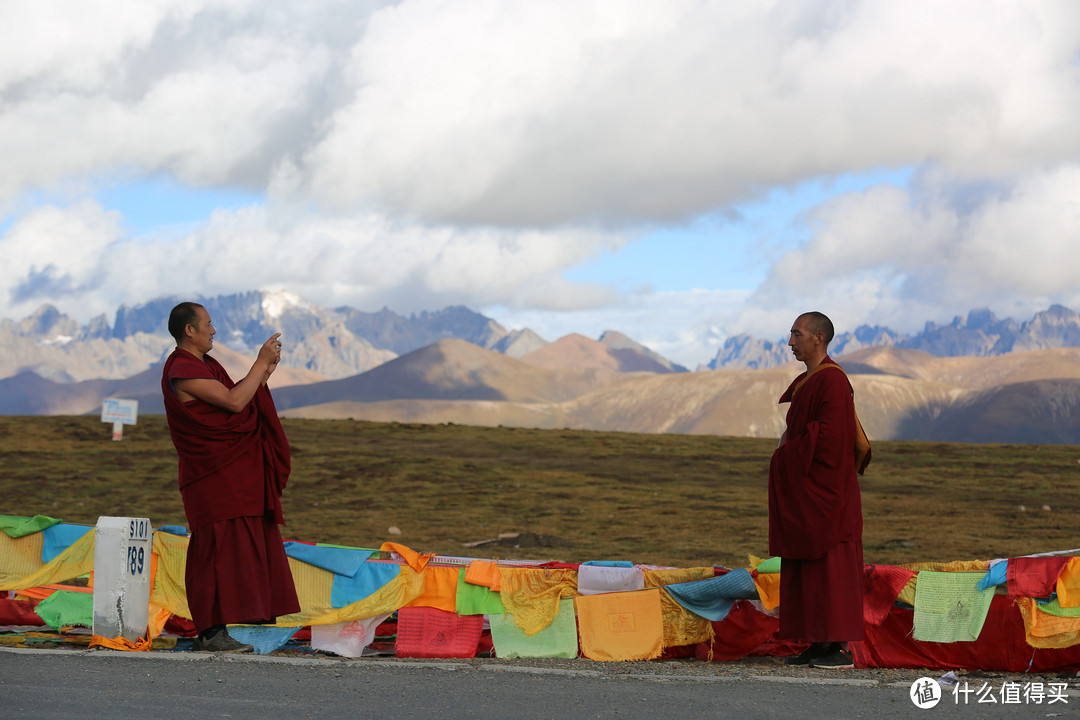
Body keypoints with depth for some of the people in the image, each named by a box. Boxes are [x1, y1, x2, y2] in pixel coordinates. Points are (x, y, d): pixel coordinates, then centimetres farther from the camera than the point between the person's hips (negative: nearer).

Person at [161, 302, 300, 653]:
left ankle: (208, 630, 11)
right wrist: (260, 363, -14)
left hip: (232, 475, 10)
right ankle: (212, 632, -10)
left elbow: (234, 402, 17)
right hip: (213, 476, -10)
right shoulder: (183, 370, -16)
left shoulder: (203, 365, 18)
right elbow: (234, 402, -20)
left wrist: (264, 373, 10)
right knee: (219, 546, -11)